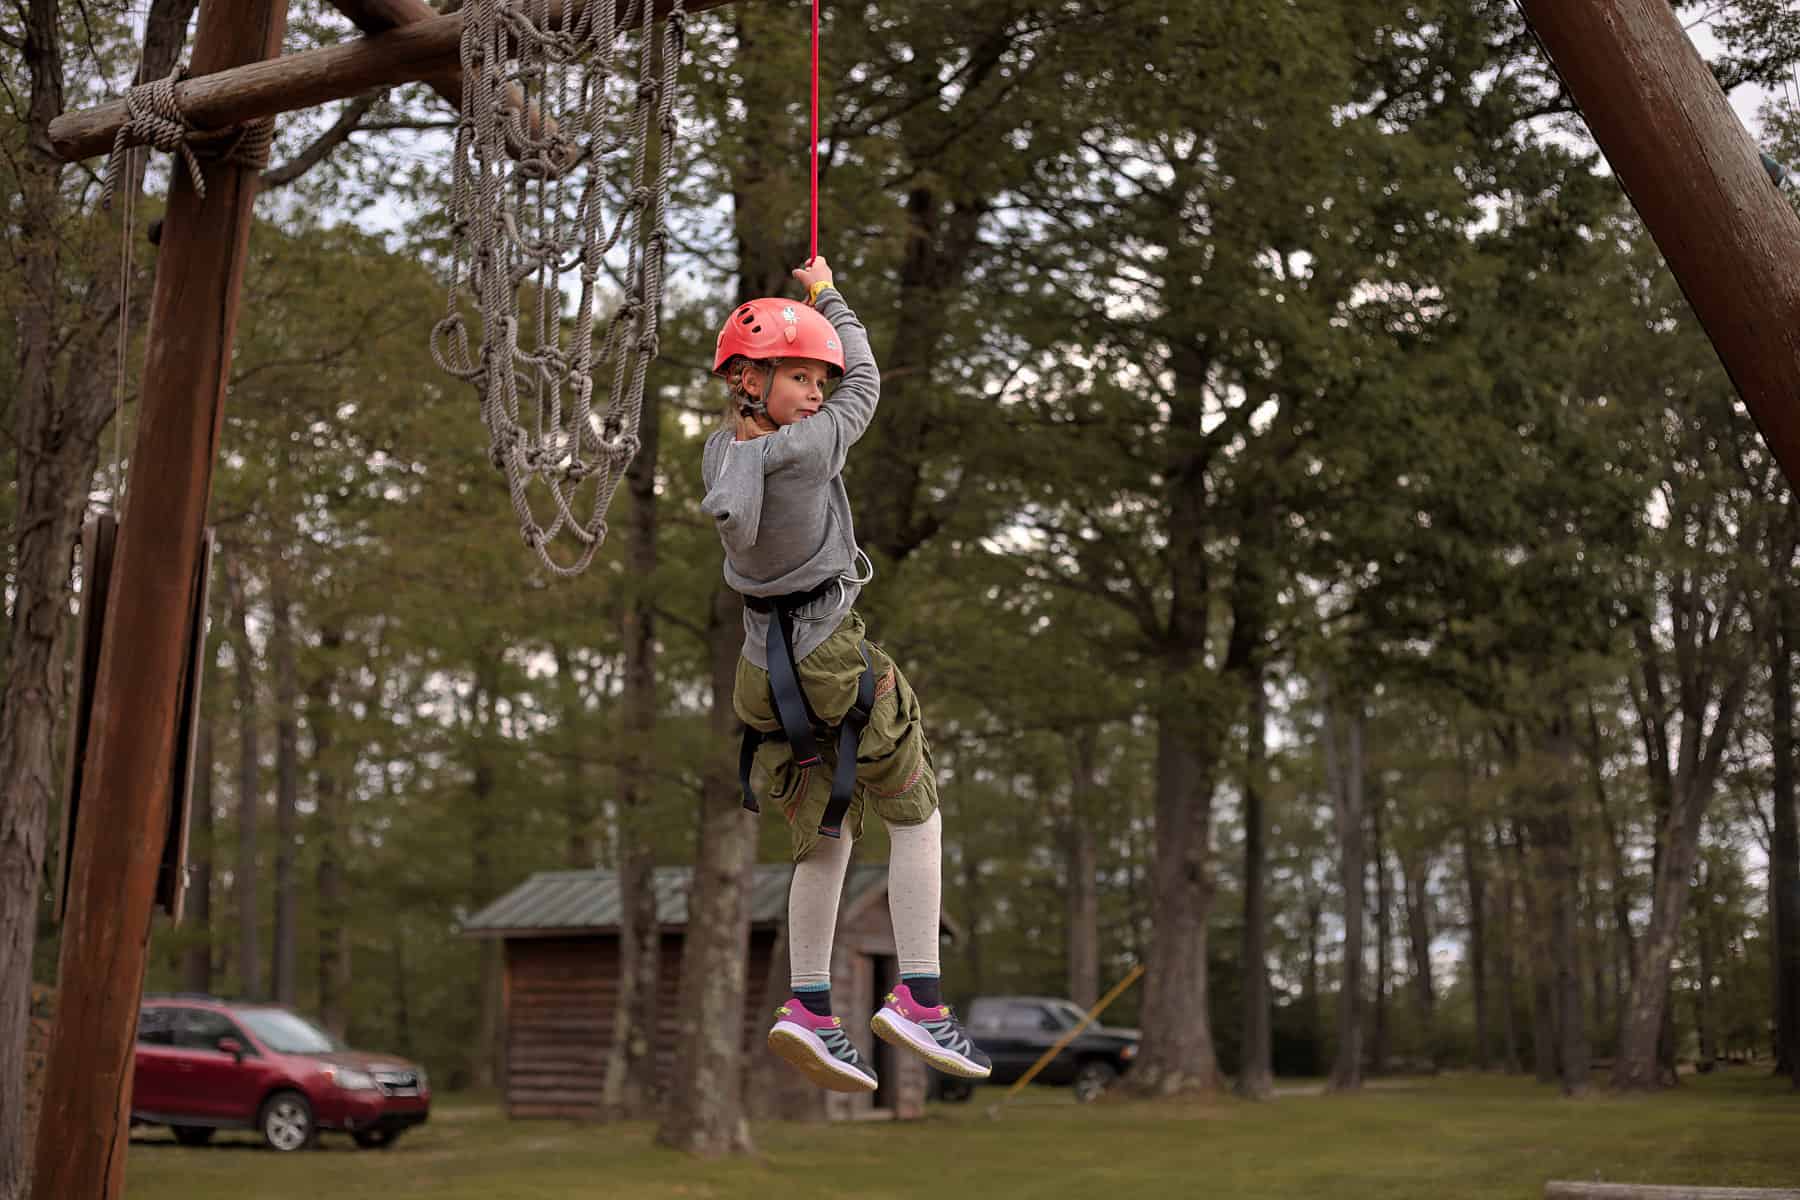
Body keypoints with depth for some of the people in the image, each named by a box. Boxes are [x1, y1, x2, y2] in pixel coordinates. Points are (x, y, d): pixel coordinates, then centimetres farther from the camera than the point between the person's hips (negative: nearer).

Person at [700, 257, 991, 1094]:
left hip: (766, 670, 7)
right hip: (838, 661, -7)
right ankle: (917, 998, 2)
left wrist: (798, 312, 23)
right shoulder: (806, 450, -17)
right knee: (915, 818, 6)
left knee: (822, 839, 14)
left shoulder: (718, 454, 2)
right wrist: (826, 295, 15)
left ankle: (808, 1007, 8)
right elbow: (866, 382, 1)